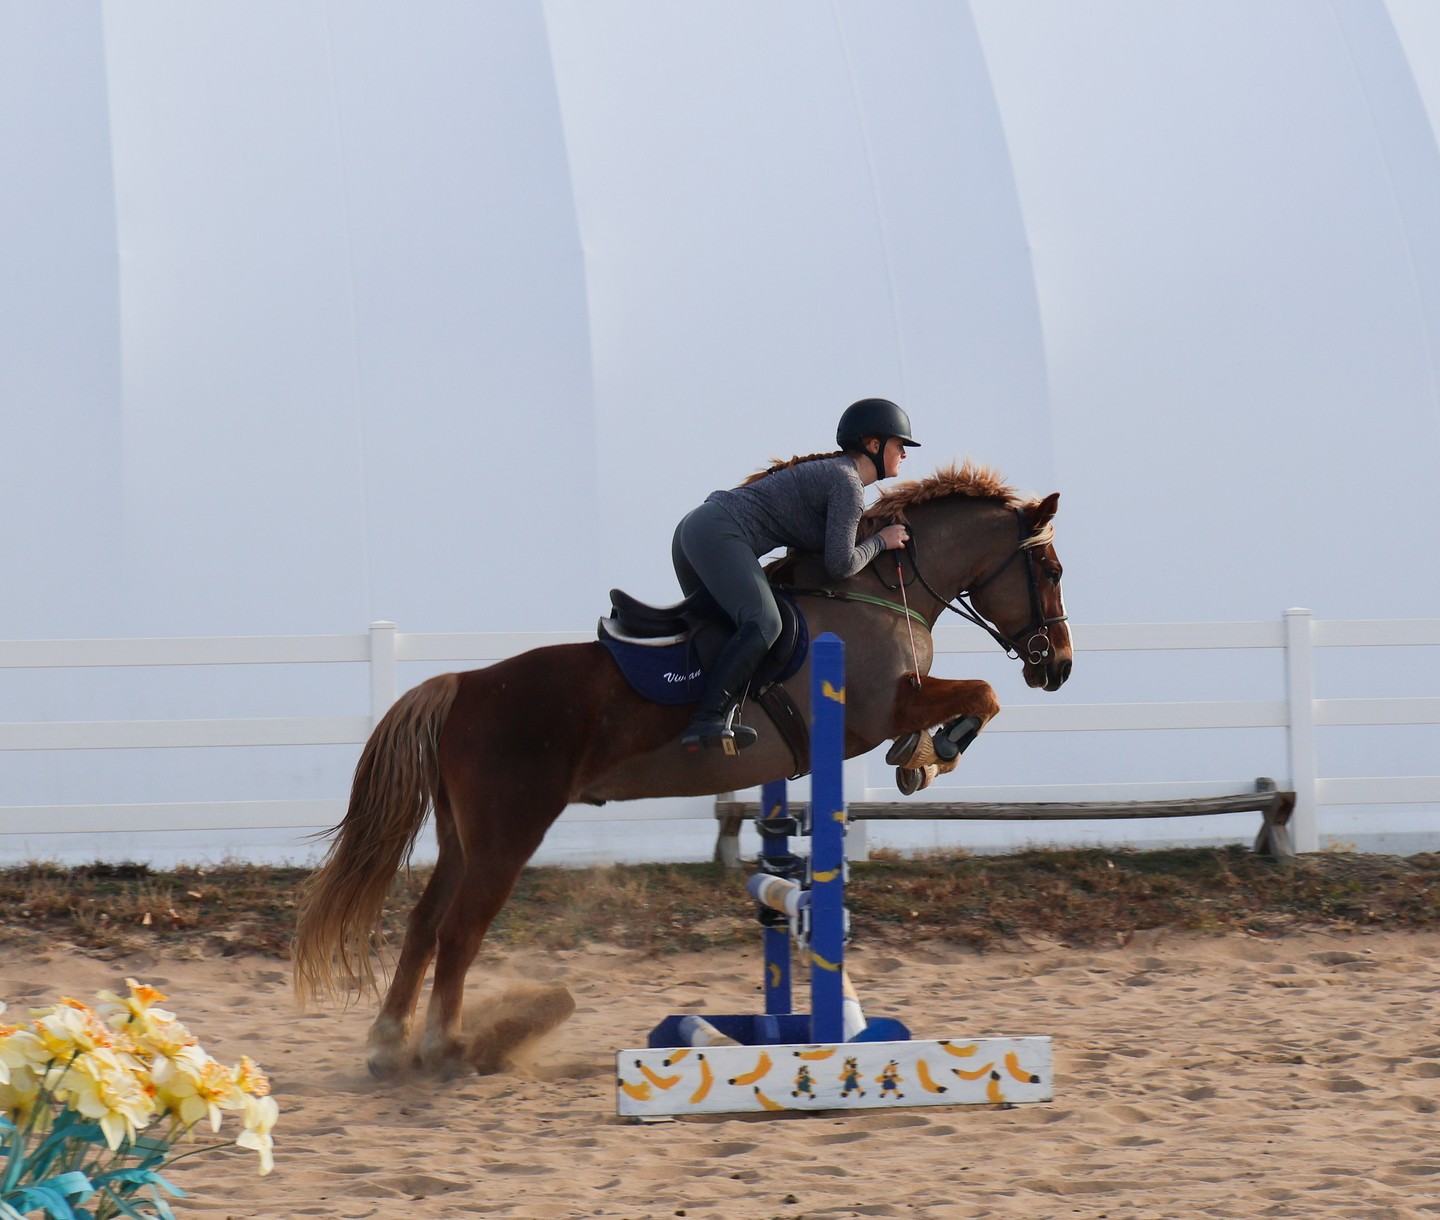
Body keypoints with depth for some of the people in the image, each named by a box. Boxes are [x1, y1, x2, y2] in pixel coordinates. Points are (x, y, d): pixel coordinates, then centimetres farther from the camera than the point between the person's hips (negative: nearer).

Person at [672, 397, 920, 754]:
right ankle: (706, 722, -39)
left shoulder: (829, 471, 24)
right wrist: (880, 542, 4)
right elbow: (840, 564, -12)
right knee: (763, 624, -27)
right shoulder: (848, 485, -6)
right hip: (718, 535, -11)